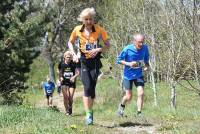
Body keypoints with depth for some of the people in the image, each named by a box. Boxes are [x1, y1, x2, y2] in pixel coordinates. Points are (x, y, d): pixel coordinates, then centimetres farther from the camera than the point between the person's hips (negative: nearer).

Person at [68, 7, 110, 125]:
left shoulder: (99, 30, -8)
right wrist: (74, 54, -3)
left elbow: (107, 45, 0)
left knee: (92, 88, -3)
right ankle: (88, 114, -14)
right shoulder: (77, 30, -5)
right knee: (87, 87, -15)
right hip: (83, 61, 0)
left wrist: (98, 50, -18)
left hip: (95, 62, 0)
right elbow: (70, 42, 12)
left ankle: (90, 110, 17)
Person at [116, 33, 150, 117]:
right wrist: (128, 64, -24)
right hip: (128, 75, -2)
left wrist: (147, 65, -9)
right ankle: (122, 105, 36)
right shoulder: (127, 49, -19)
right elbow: (119, 60, -8)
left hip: (139, 75, 3)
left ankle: (139, 113, -3)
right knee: (128, 97, 3)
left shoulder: (145, 48, -9)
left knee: (141, 93, -13)